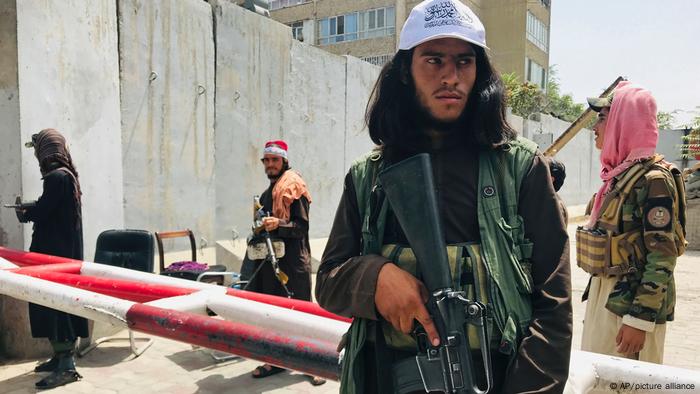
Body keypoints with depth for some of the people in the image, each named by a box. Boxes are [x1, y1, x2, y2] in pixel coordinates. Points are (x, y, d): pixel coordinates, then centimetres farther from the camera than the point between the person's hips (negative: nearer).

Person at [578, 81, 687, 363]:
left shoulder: (653, 178, -14)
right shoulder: (618, 174, 11)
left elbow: (662, 257, -18)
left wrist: (640, 319, -21)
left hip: (631, 304, -8)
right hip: (604, 296, 8)